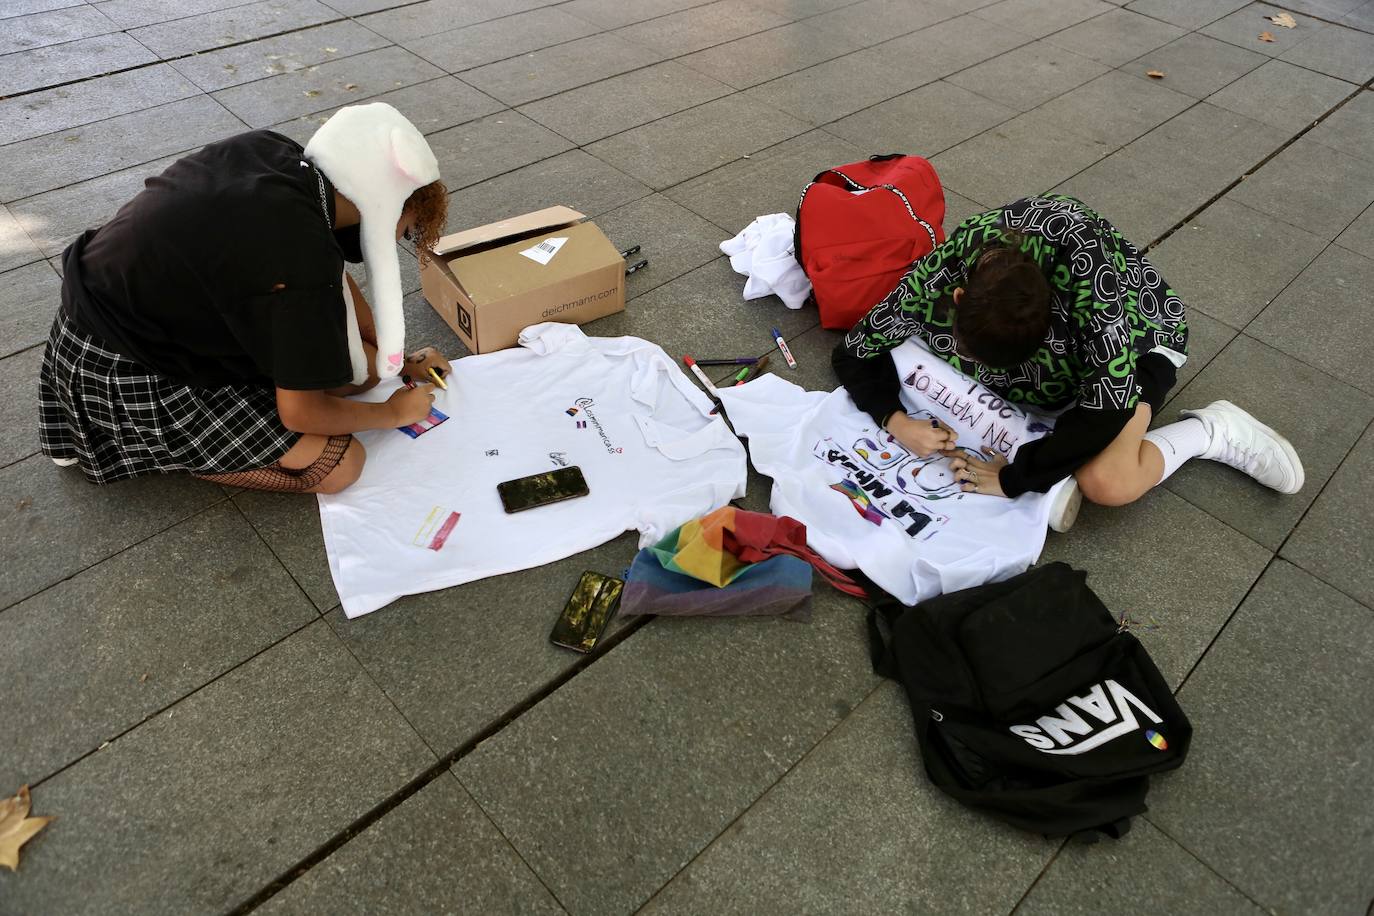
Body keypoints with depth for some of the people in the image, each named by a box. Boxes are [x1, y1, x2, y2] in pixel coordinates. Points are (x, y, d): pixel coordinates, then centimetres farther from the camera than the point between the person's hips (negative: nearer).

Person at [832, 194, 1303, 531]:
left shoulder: (1078, 249, -41)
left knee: (1108, 483, -30)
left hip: (1131, 333, -4)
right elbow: (855, 352, -16)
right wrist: (896, 421, -33)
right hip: (1058, 338, 4)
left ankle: (1212, 430, -2)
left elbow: (1111, 399, -41)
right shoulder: (939, 273, -30)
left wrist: (1014, 477, -35)